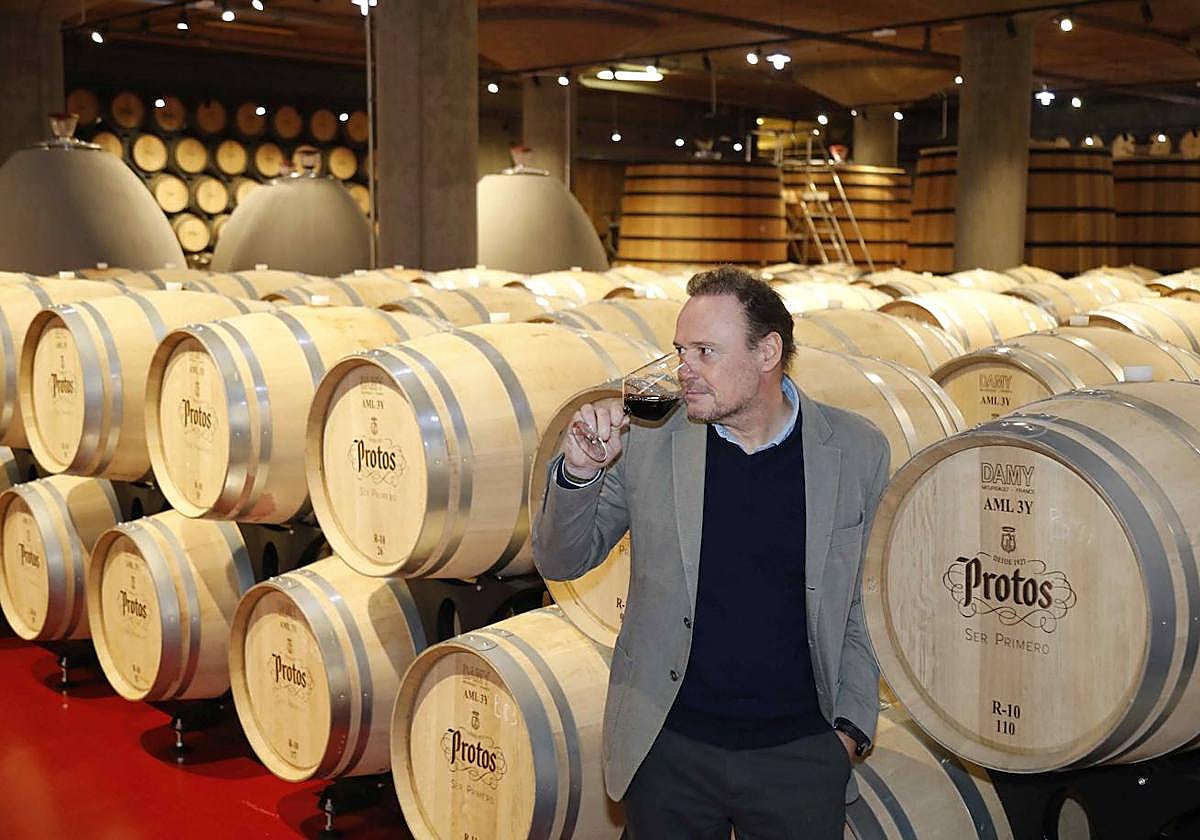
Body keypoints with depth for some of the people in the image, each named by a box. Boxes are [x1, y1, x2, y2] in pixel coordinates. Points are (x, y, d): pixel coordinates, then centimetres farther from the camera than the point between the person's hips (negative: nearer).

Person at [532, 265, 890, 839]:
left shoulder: (857, 451, -3)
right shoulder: (646, 439, -5)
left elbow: (867, 601, 7)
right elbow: (562, 563, 2)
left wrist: (852, 726, 2)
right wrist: (579, 469, -15)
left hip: (802, 755, 0)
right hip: (668, 751, 0)